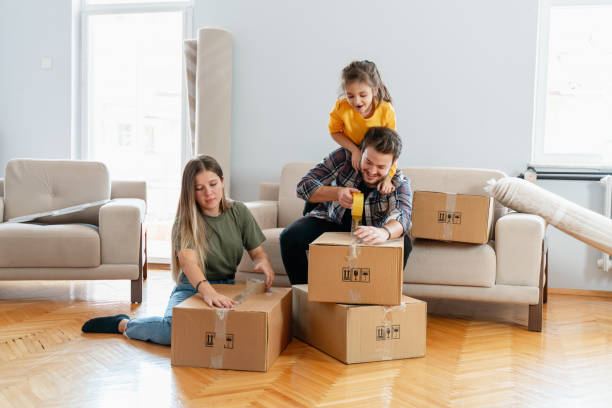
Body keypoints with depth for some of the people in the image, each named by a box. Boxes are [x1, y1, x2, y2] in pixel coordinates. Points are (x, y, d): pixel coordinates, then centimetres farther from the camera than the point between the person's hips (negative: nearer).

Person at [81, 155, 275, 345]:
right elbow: (188, 260, -27)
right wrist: (207, 291, -47)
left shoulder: (238, 212, 3)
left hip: (229, 287, 4)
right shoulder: (185, 221, -9)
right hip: (192, 288, -4)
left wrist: (264, 263, -18)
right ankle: (124, 324, -2)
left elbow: (258, 252, 8)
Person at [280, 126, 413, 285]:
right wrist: (337, 193, -38)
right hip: (330, 220, 1)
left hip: (367, 230, 0)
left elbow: (402, 218, -39)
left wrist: (384, 232, -65)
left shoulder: (400, 183, -19)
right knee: (290, 237, -26)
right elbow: (304, 186, -18)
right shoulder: (344, 157, -18)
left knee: (404, 244, -29)